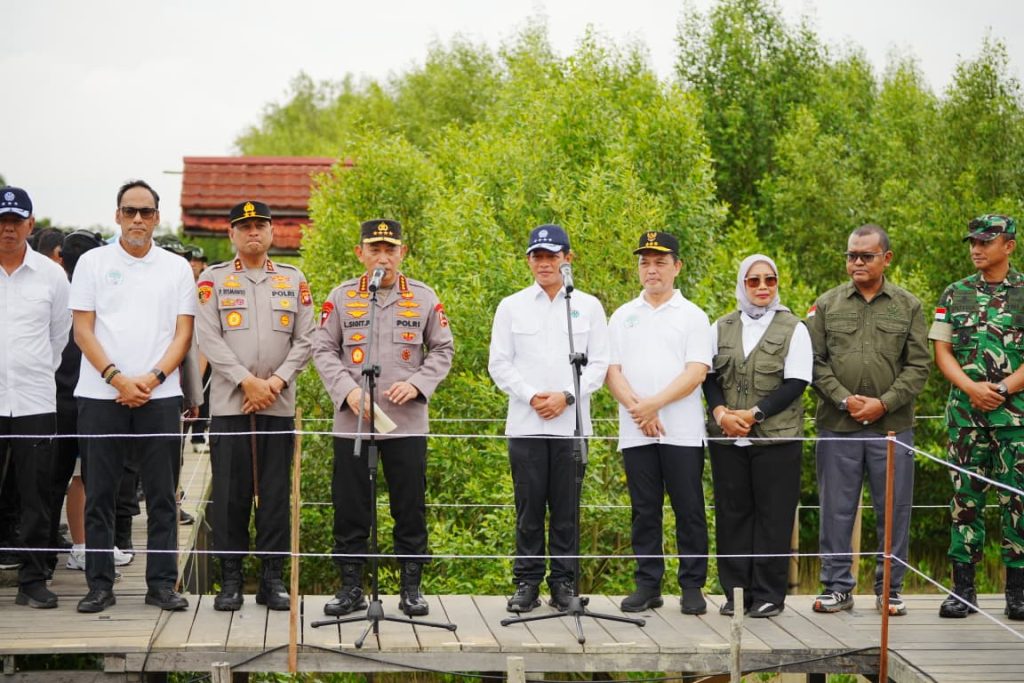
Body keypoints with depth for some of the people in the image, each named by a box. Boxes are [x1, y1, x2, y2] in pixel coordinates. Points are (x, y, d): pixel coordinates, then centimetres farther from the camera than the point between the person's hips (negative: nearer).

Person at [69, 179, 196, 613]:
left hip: (159, 395, 1)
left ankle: (162, 584, 7)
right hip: (100, 395, -1)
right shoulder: (93, 263, 6)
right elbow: (83, 332, 2)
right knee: (99, 496, 2)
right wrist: (118, 379, -10)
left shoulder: (176, 268, 9)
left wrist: (151, 379, -9)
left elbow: (183, 334, 5)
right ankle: (99, 585, 8)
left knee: (162, 496, 2)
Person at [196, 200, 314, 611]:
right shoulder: (213, 280, 6)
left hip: (279, 405, 2)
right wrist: (247, 382, -12)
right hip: (229, 404, -1)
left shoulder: (293, 280, 11)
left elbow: (304, 340, 7)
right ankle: (230, 580, 6)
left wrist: (276, 382, -7)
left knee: (276, 495, 3)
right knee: (230, 495, -1)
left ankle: (272, 579, 9)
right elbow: (208, 339, -3)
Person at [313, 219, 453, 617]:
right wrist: (348, 391, -10)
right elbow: (322, 349, 5)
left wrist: (417, 384, -7)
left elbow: (443, 349, 9)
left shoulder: (424, 297, 7)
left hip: (408, 422, 0)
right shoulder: (341, 297, 6)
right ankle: (351, 588, 14)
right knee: (350, 508, 4)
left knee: (410, 508, 3)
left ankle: (411, 588, 13)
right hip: (352, 421, 0)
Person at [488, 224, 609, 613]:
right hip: (525, 425, 0)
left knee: (566, 508, 2)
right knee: (529, 508, 1)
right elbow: (499, 364, 6)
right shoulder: (512, 307, 9)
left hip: (571, 424, 0)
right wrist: (530, 396, -8)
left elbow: (599, 363, 4)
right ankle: (527, 583, 8)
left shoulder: (588, 306, 8)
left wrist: (567, 396, -9)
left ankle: (564, 583, 10)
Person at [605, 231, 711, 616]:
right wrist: (637, 408, -10)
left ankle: (692, 587, 6)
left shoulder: (692, 316, 4)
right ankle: (648, 585, 12)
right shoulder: (623, 317, 13)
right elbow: (612, 370, 6)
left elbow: (696, 371, -6)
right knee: (644, 510, 6)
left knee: (689, 509, -1)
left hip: (683, 432, -3)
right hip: (635, 433, 3)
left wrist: (655, 403, -15)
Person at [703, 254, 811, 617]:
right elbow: (708, 375, 10)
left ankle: (769, 595, 4)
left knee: (773, 515, -2)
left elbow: (796, 382, -5)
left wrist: (755, 414, -14)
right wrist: (720, 412, -10)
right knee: (732, 513, 4)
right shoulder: (721, 328, 13)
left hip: (776, 437, -3)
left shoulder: (793, 328, 3)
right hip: (727, 438, 3)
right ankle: (736, 591, 11)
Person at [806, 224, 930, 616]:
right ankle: (837, 587, 15)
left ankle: (890, 588, 16)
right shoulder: (827, 305, 6)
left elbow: (918, 366, 1)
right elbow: (815, 362, 2)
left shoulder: (908, 307, 6)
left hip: (892, 425, 0)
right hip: (837, 427, 0)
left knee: (893, 510, 5)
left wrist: (884, 403, -10)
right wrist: (844, 399, -10)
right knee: (836, 509, 5)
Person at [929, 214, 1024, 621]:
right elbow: (941, 351, 6)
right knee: (965, 499, 3)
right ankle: (962, 590, 8)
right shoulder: (955, 294, 11)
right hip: (965, 413, 2)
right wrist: (972, 388, -9)